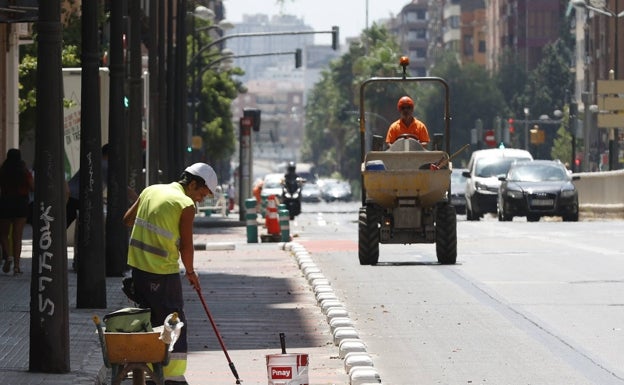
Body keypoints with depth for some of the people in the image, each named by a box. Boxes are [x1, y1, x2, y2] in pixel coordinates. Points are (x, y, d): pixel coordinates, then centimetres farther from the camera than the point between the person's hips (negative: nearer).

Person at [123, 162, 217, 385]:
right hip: (163, 272, -7)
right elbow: (186, 246, -8)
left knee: (149, 319, 14)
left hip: (138, 266, 7)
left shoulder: (151, 191, 10)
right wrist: (190, 272, 7)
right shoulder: (186, 205, -10)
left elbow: (127, 220, 17)